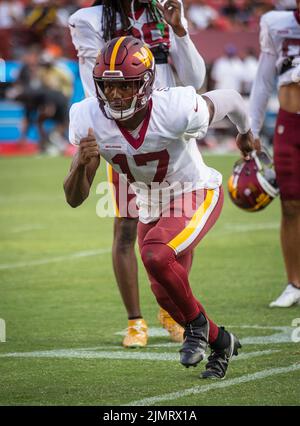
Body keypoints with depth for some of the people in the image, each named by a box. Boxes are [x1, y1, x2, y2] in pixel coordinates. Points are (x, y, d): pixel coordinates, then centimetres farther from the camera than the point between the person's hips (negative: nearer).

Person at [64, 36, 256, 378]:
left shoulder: (176, 111, -33)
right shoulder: (90, 120, -21)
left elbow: (230, 99, -10)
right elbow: (74, 198, -17)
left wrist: (245, 132, 11)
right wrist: (82, 163, -39)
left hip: (197, 196, -6)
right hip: (151, 208, 6)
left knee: (156, 256, -30)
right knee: (167, 296, 13)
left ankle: (196, 322, -3)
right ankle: (220, 343, 40)